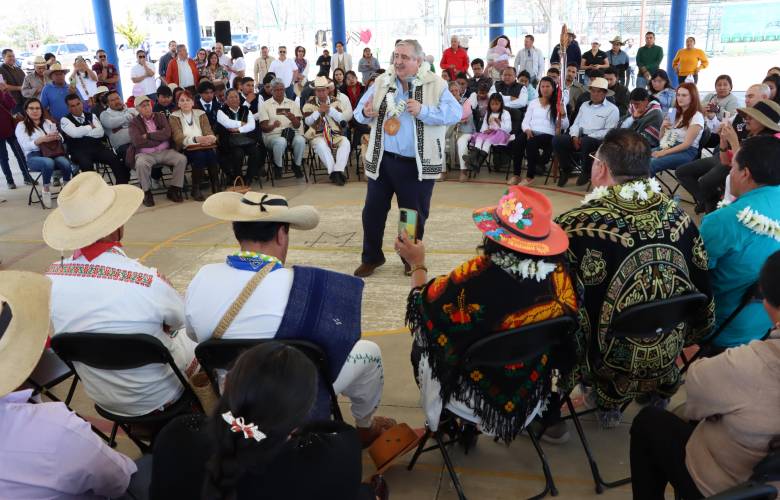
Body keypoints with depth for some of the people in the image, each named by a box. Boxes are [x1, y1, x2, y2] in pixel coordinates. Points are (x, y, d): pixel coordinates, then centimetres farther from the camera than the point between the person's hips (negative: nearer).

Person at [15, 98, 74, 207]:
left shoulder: (48, 122, 20)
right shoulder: (21, 126, 8)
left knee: (65, 163, -32)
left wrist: (57, 137, -13)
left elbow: (61, 139, 12)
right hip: (34, 156, -3)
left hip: (53, 153, 3)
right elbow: (25, 146, -7)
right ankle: (46, 190, -17)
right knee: (48, 162, -38)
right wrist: (42, 139, -22)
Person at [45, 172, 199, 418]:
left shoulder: (51, 279, -18)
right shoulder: (148, 282, -35)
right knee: (191, 337, 25)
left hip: (99, 396, 4)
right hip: (154, 397, -4)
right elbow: (182, 319, -12)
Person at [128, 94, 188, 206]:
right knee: (141, 164, -36)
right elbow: (137, 142, -13)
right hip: (145, 154, -3)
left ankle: (173, 190, -9)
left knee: (182, 159, -22)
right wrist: (159, 138, -8)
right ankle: (147, 193, -15)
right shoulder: (134, 123, 2)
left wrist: (148, 136, -10)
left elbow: (167, 133, -6)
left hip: (165, 151, 3)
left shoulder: (160, 116, 10)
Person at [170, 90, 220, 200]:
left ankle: (216, 187, -20)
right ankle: (196, 189, -22)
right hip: (186, 149, -2)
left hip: (204, 146, 2)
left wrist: (211, 138, -25)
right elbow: (179, 139, -11)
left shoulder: (201, 114, 13)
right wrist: (196, 139, -31)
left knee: (211, 154, -31)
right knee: (199, 155, -34)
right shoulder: (174, 117, 3)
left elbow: (209, 132, 2)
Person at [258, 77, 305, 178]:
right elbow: (263, 127, 0)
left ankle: (297, 165, -7)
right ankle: (278, 166, -11)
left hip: (292, 133, 2)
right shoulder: (265, 105, 9)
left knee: (300, 140, -32)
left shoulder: (292, 104, 15)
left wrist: (293, 119, -18)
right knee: (281, 142, -38)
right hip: (273, 135, -2)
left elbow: (297, 125, 5)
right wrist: (273, 126, -22)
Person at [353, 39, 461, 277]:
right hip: (382, 160, 3)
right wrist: (365, 113, -15)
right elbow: (359, 113, 9)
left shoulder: (435, 85, -4)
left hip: (417, 164, -2)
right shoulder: (381, 82, 6)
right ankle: (371, 258, 27)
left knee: (414, 214, 11)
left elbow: (455, 113, -13)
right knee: (372, 210, 8)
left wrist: (423, 111, -23)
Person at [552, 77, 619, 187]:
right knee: (557, 140, -19)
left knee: (586, 142, -40)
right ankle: (566, 169, -1)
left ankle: (586, 172, -15)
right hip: (579, 137, 5)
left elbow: (608, 132, -7)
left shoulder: (612, 109, 3)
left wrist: (587, 137, -16)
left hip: (598, 140, -5)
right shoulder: (584, 105, 22)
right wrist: (575, 136, -5)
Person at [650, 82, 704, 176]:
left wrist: (664, 152, -17)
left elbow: (687, 144, -11)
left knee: (651, 164, -33)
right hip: (667, 146, 6)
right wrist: (663, 127, 2)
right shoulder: (675, 113, 19)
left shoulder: (697, 116, -3)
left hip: (687, 152, -6)